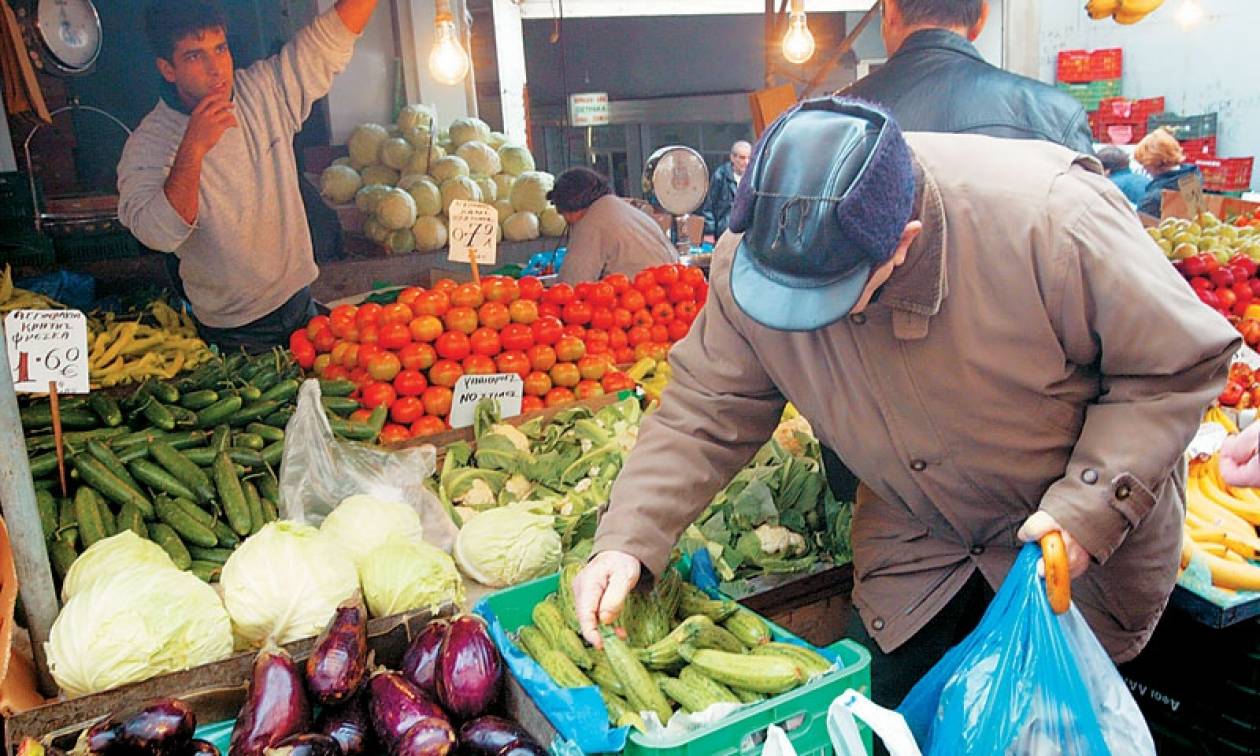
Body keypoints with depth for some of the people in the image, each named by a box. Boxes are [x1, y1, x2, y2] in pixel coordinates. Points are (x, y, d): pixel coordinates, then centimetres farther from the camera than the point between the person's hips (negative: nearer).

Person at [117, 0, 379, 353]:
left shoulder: (264, 92, -4)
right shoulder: (149, 142, -15)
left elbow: (333, 35, -3)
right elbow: (157, 233, -29)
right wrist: (194, 149, -37)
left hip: (298, 300, 4)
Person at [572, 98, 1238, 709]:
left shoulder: (1048, 219, -33)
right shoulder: (745, 257, -22)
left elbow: (1177, 364, -19)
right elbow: (707, 409, -12)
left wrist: (1089, 510, -26)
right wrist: (628, 540, -23)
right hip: (913, 549, 3)